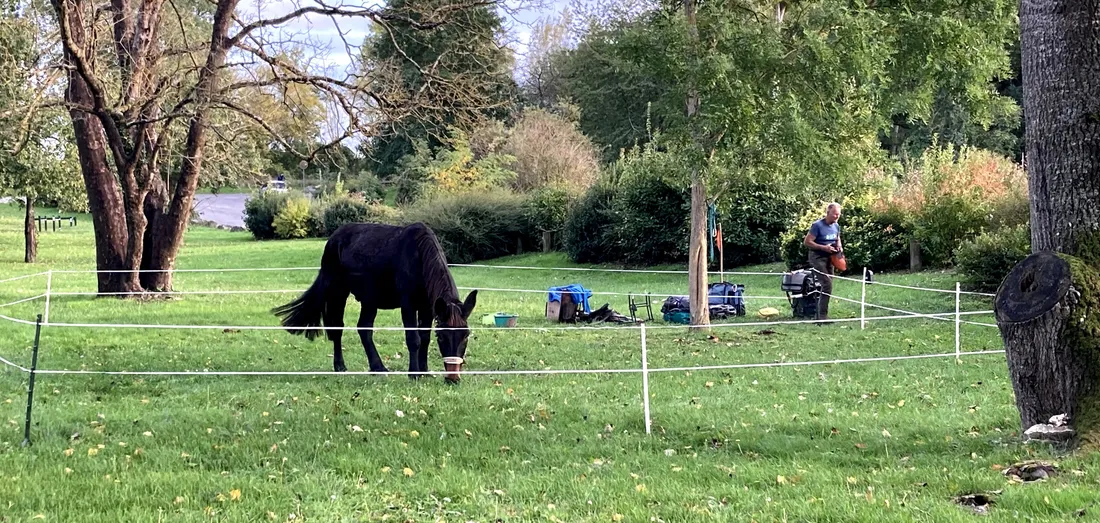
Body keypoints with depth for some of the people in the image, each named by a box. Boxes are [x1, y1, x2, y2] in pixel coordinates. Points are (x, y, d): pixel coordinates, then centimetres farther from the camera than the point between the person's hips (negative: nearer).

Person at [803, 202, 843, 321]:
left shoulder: (836, 226, 7)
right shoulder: (818, 225, -16)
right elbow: (807, 242, -16)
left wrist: (839, 246, -1)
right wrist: (823, 247, -22)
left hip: (829, 258, 8)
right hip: (817, 257, -8)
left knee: (827, 285, 10)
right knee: (827, 284, -19)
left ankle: (820, 315, 20)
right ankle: (822, 315, -17)